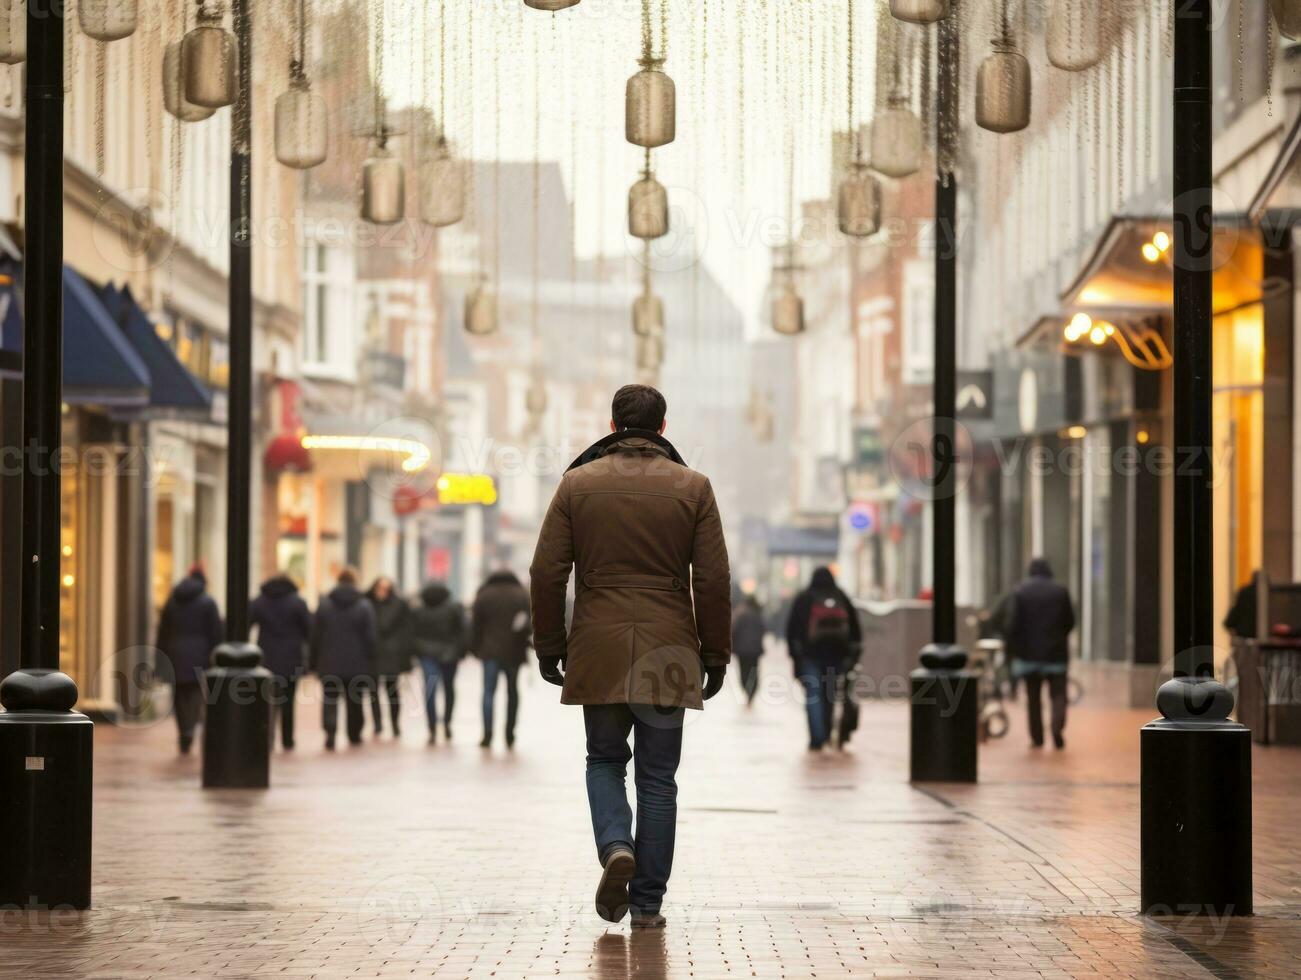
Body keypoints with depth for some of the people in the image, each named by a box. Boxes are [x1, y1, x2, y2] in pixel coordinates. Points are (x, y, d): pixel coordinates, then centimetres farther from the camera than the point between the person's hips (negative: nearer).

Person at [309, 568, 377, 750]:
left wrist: (314, 663, 9)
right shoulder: (364, 606, -5)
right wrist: (371, 663, 3)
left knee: (329, 701, 3)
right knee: (355, 702, 13)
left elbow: (315, 635, 3)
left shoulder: (324, 604, 0)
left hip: (329, 664, 0)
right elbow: (370, 637, -4)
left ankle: (330, 733, -16)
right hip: (357, 665, 0)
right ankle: (354, 735, 22)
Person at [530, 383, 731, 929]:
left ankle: (616, 846, -11)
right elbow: (713, 581, -1)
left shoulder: (577, 483, 2)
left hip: (598, 653, 0)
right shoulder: (693, 488, 1)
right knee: (657, 777, 7)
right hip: (667, 654, 0)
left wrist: (550, 647, 8)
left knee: (604, 759, 17)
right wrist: (715, 655, 6)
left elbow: (547, 572, 0)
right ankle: (647, 904, 6)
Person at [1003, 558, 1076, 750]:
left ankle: (1037, 738, 11)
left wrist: (1012, 648, 0)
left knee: (1033, 697, 10)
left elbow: (1011, 624, -10)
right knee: (1058, 694, 3)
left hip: (1029, 653, 0)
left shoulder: (1019, 592, -4)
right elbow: (1070, 621, 7)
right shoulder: (1060, 591, 0)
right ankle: (1057, 729, -19)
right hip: (1056, 653, 0)